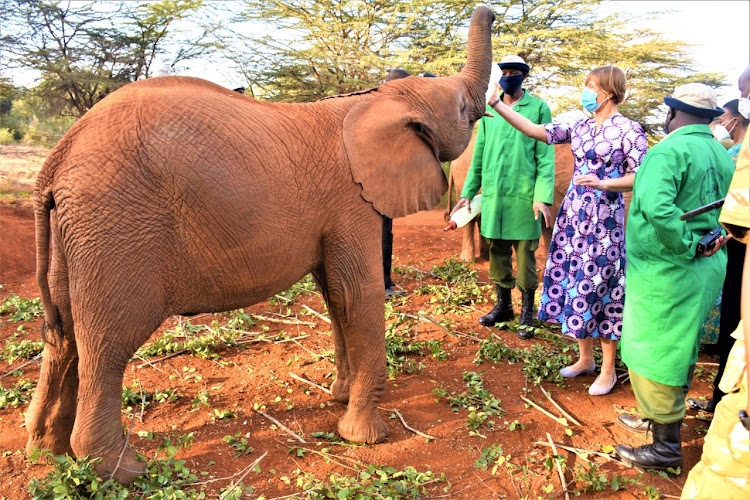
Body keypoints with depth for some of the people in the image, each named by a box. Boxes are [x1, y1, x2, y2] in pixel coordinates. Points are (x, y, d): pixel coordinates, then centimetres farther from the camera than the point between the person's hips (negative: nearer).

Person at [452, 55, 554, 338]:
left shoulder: (538, 108, 1)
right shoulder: (489, 110, 12)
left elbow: (546, 156, -4)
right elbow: (478, 155, 15)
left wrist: (543, 196, -14)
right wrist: (468, 192, 9)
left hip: (524, 195, -4)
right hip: (493, 194, 4)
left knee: (525, 256, 3)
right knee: (497, 253, 11)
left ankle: (527, 312, 15)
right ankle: (503, 306, 26)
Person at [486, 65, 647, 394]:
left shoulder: (628, 130, -7)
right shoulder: (580, 127, 10)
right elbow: (535, 131, 6)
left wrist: (603, 183, -23)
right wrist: (496, 105, 2)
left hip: (604, 219, -6)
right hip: (573, 215, 6)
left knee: (600, 288, 0)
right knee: (574, 283, 11)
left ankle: (608, 369, 15)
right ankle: (586, 358, 28)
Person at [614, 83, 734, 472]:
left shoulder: (669, 150, -17)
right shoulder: (723, 155, 9)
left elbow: (657, 206, -33)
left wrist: (687, 246, -23)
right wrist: (711, 243, 9)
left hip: (665, 269, -9)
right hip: (708, 269, 9)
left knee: (653, 354, 3)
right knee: (682, 348, 21)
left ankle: (666, 446, 14)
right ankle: (659, 416, 40)